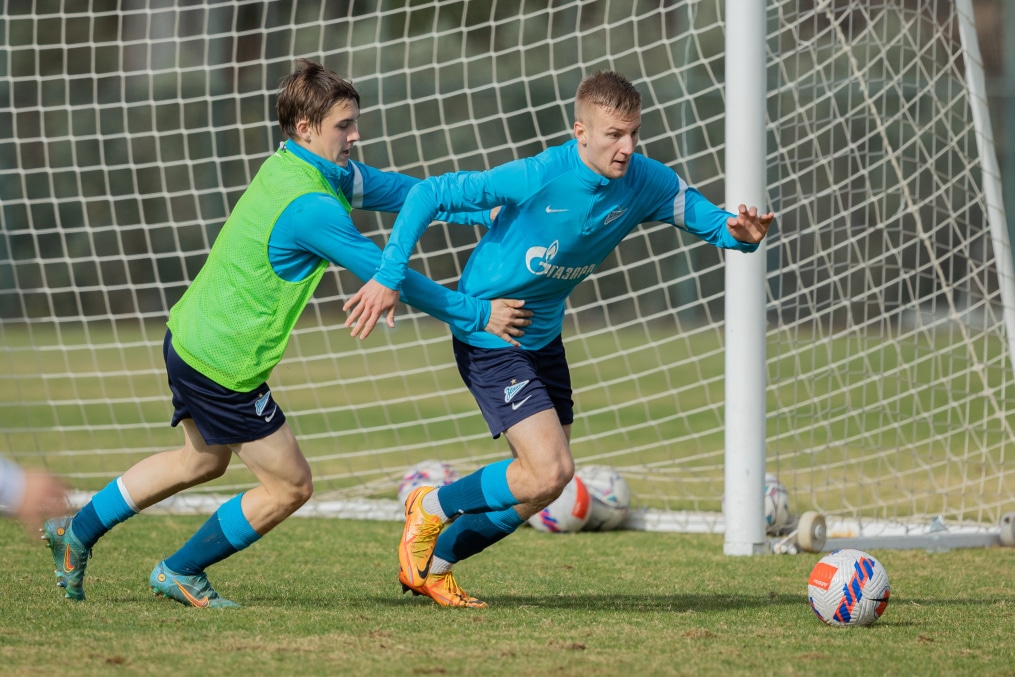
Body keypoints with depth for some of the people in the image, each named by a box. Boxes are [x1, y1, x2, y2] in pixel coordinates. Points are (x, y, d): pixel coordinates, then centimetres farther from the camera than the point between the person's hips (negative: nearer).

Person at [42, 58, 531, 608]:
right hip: (224, 365, -10)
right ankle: (180, 573, 19)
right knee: (290, 485, 5)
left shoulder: (294, 166, 4)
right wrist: (477, 316, -13)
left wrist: (481, 213, 5)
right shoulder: (310, 207, -25)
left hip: (190, 336, 10)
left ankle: (78, 532, 37)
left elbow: (394, 189, 11)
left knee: (203, 459, 32)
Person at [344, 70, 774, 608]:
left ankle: (432, 562, 29)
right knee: (549, 472, -18)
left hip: (542, 337, 7)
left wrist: (740, 233, -28)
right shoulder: (539, 178, -28)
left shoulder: (645, 183, -12)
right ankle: (432, 509, 6)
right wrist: (389, 277, -24)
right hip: (488, 337, -7)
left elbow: (708, 220, -3)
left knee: (543, 486, 12)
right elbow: (430, 194, -22)